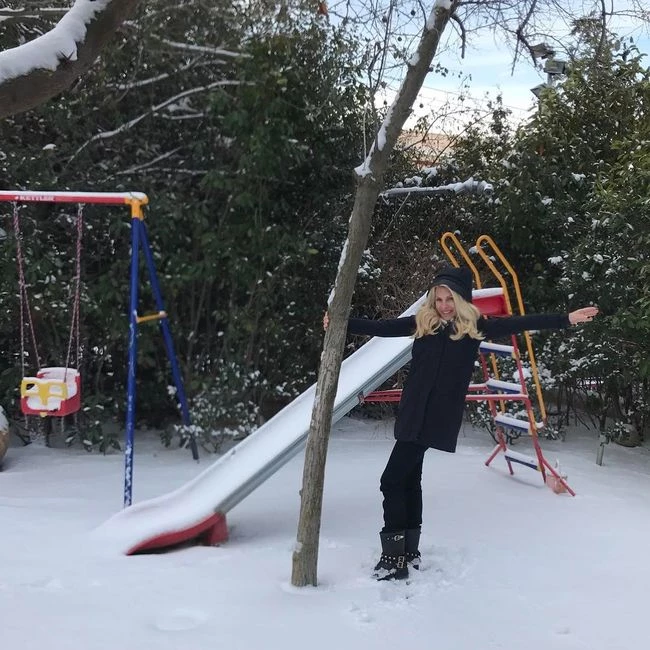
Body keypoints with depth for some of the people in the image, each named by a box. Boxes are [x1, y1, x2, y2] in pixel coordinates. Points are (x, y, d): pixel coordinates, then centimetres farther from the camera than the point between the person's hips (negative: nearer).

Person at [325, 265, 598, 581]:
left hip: (439, 416, -5)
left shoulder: (475, 326, -2)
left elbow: (518, 324, -5)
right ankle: (409, 552, 25)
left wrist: (567, 319, -8)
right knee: (409, 478, 12)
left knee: (393, 480, -11)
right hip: (413, 412, 5)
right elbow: (381, 327, 8)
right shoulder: (422, 321, 6)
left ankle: (394, 555, -4)